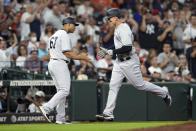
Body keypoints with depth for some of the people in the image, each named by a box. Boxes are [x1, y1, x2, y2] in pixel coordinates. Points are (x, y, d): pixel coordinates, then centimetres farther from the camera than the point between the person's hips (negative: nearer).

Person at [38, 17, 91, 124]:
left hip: (51, 63, 10)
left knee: (61, 91, 10)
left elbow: (50, 52, 20)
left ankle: (60, 118, 6)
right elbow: (68, 54, -15)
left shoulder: (54, 35, 19)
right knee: (64, 90, -13)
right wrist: (82, 58, -8)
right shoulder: (64, 35, -11)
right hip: (60, 64, -10)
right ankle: (46, 108, -24)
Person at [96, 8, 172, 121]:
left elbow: (128, 47, -28)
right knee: (113, 86, 0)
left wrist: (113, 52, -22)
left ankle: (163, 93, 20)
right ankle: (108, 113, -2)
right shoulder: (118, 28, 11)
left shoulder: (123, 30, -20)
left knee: (139, 85, 0)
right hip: (119, 62, 10)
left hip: (129, 61, -10)